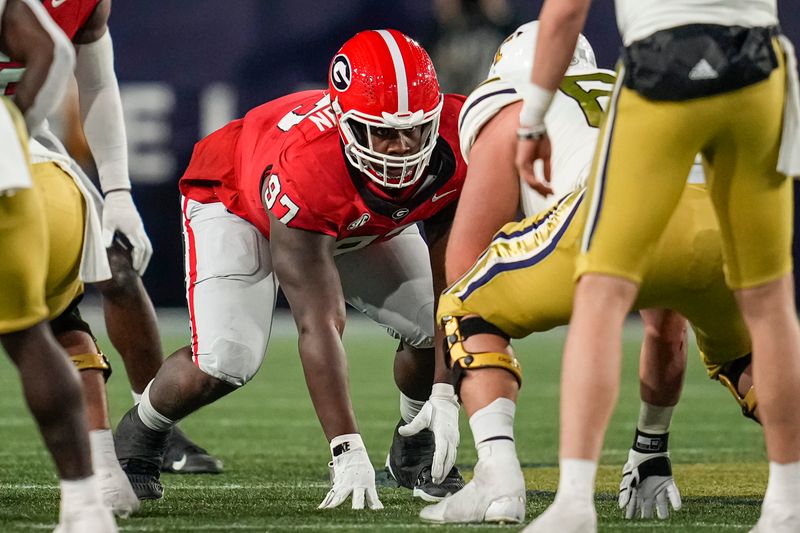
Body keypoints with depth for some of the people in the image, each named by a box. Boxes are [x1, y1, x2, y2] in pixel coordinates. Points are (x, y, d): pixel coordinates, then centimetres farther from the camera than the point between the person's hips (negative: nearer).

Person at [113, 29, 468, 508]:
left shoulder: (454, 144, -34)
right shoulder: (305, 166, -46)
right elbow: (320, 324, -43)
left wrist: (446, 396, -33)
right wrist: (348, 450, -46)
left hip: (363, 222, 5)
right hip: (237, 201, -5)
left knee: (436, 325, -13)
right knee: (224, 363, -23)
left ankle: (416, 448, 17)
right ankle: (139, 435, 10)